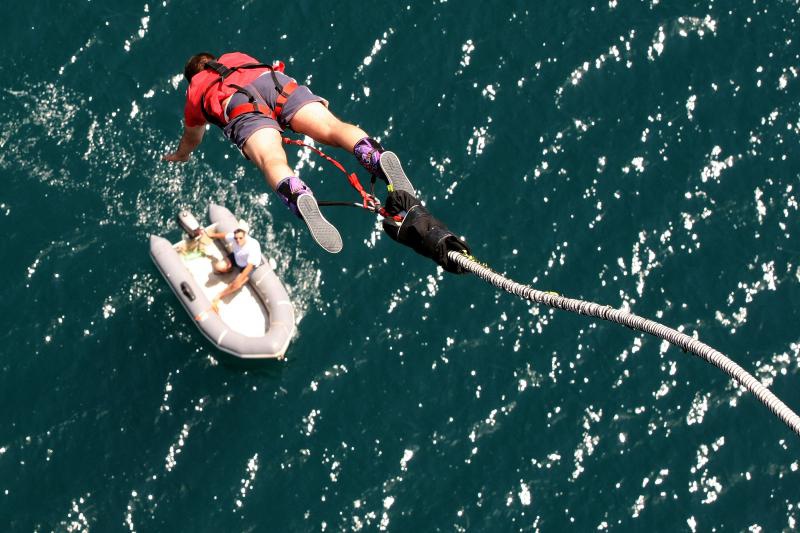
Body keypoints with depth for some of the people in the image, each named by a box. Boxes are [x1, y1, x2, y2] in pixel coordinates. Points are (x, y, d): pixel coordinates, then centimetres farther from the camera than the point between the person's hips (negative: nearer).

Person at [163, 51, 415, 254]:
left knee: (272, 160, -29)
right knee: (333, 127, -18)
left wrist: (179, 156, 73)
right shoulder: (237, 57, 46)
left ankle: (300, 200, -60)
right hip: (275, 81, 3)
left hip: (239, 104, -2)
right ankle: (376, 156, -49)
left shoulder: (194, 91, 38)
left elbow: (190, 141, 53)